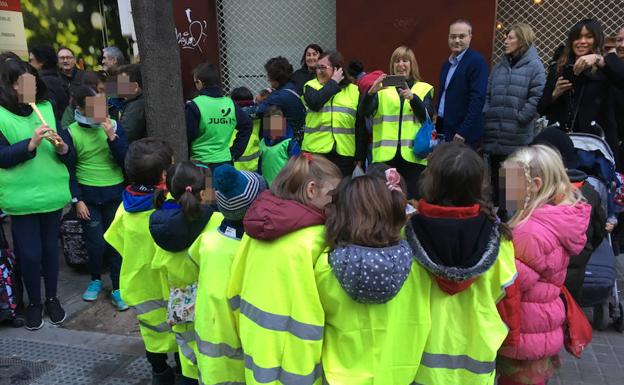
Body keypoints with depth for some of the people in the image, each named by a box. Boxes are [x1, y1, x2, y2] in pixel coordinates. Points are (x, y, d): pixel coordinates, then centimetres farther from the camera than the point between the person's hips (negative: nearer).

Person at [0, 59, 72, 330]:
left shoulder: (47, 108, 2)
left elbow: (69, 155, 3)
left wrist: (62, 147, -18)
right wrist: (31, 143, -25)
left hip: (53, 193, 3)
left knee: (50, 248, 15)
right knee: (29, 254, 4)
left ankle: (52, 298, 34)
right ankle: (34, 302, 28)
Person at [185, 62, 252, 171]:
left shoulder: (194, 106, -11)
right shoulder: (230, 103, 4)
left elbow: (187, 137, -9)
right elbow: (247, 125, 10)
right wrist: (235, 152, 12)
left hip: (202, 164, -5)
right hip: (226, 162, 5)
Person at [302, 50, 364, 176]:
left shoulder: (354, 90, 8)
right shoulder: (311, 86, 8)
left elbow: (360, 126, 7)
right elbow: (314, 102, -15)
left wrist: (360, 156, 3)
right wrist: (333, 82, -4)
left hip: (345, 153, 1)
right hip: (315, 151, 0)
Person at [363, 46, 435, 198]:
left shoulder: (424, 89, 11)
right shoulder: (383, 88, 11)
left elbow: (428, 117, -4)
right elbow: (366, 112, -3)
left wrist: (412, 98, -20)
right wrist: (372, 91, -22)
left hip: (413, 154, 0)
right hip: (386, 154, 0)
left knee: (413, 198, 1)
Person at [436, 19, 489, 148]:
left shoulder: (477, 61, -10)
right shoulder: (446, 63, 15)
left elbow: (477, 99, -17)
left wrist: (463, 132, -21)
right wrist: (437, 127, 11)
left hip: (463, 135, -7)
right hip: (444, 129, 7)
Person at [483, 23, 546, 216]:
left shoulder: (534, 66, -3)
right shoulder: (499, 66, 15)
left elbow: (537, 96, -11)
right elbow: (488, 94, 15)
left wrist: (519, 117, -14)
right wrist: (487, 114, 1)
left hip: (518, 137, -6)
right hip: (494, 135, 6)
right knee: (494, 177, 15)